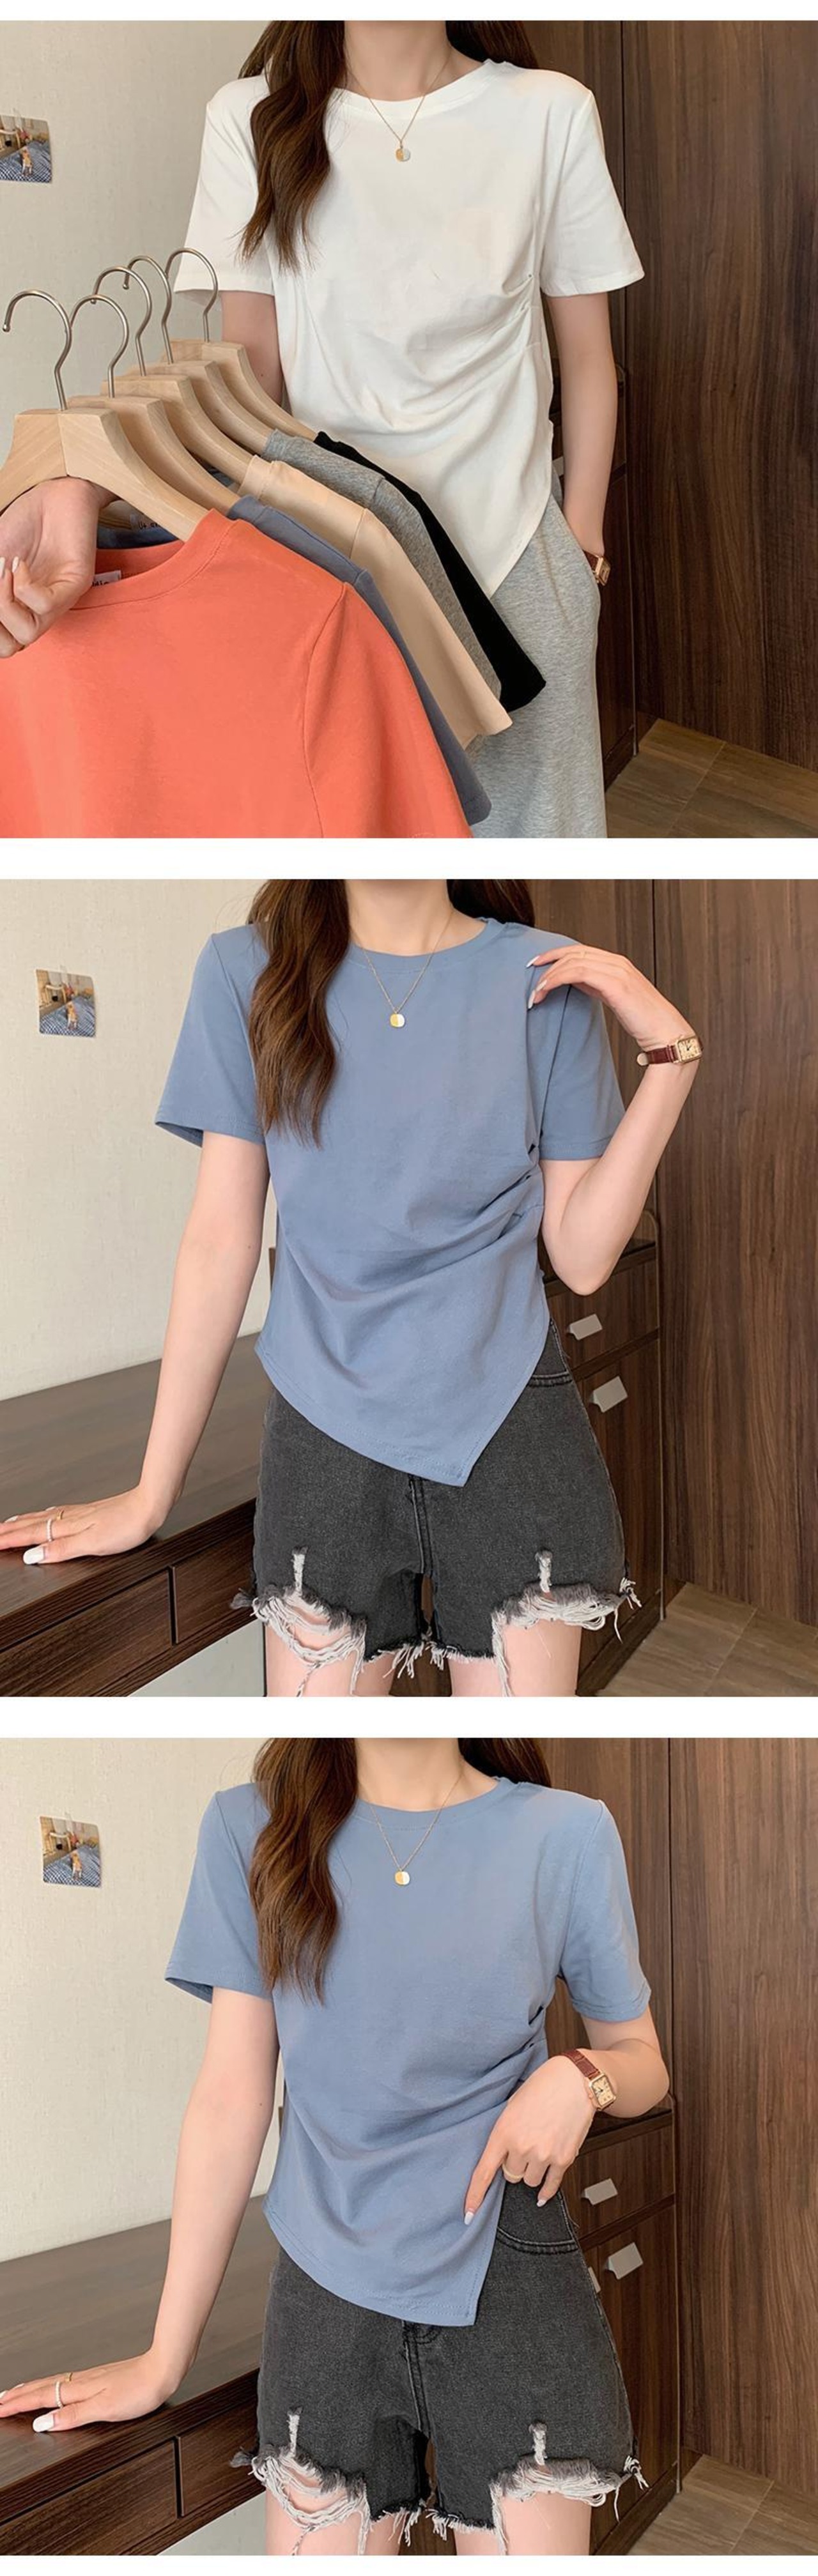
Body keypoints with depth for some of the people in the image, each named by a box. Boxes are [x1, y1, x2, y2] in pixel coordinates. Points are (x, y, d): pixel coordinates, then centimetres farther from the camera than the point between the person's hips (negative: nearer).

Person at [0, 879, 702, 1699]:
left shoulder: (548, 981, -1)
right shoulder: (248, 972, 0)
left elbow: (582, 1257, -3)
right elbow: (220, 1241, 2)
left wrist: (672, 1055, -11)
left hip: (509, 1428, 0)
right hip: (325, 1438, 0)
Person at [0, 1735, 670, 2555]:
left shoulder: (568, 1834, -2)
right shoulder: (250, 1828, 1)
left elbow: (642, 2061, 10)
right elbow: (231, 2098, 2)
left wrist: (580, 2076, -14)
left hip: (510, 2286, -1)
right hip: (326, 2295, 1)